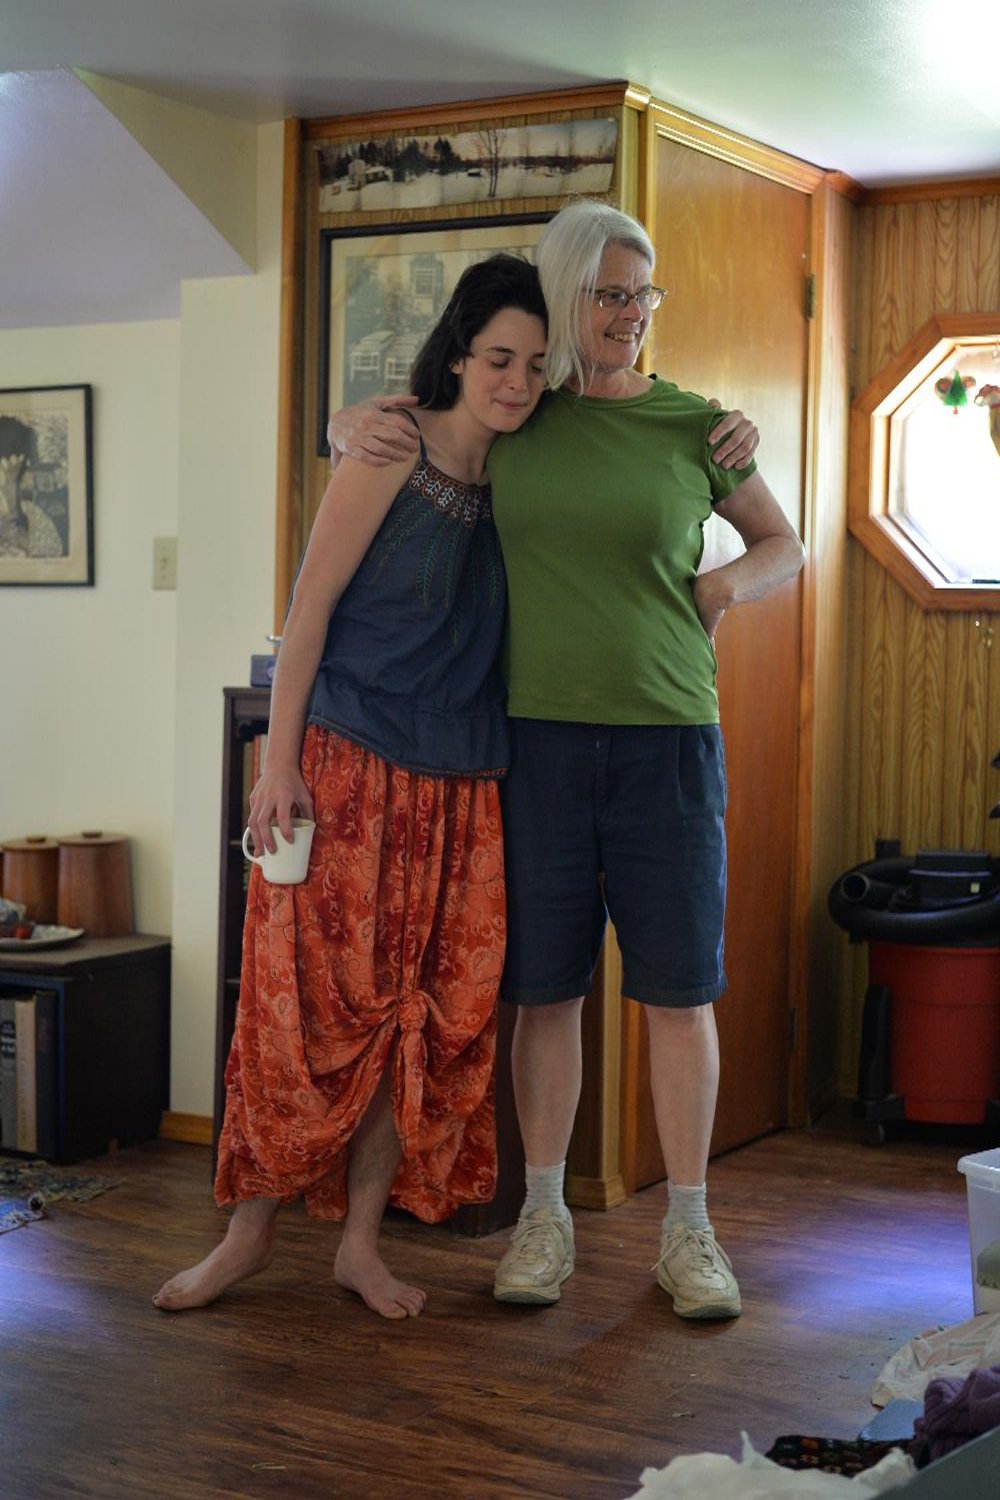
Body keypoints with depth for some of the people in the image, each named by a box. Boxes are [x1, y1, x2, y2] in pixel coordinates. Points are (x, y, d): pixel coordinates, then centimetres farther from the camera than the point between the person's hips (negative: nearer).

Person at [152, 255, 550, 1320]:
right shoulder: (393, 449, -6)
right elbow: (311, 603, -7)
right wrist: (279, 762, -12)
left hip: (464, 790, 5)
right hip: (351, 765, -5)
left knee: (431, 1014, 4)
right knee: (310, 999, -2)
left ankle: (360, 1240, 16)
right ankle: (251, 1230, 13)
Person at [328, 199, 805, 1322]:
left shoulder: (694, 426, 4)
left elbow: (783, 543, 17)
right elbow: (357, 423, 20)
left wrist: (731, 584, -3)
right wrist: (354, 430, -3)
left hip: (667, 735, 0)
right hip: (538, 734, 1)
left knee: (677, 988, 1)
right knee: (544, 986, 5)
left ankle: (687, 1229, 12)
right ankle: (544, 1215, 19)